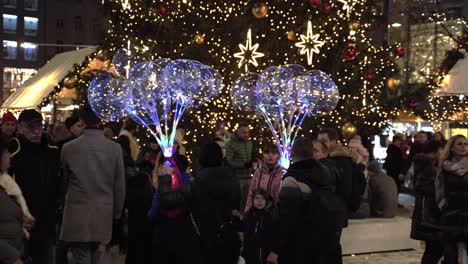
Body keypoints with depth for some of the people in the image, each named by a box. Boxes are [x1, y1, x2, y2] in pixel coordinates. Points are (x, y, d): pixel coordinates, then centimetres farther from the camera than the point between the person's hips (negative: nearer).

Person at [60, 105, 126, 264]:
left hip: (77, 218, -1)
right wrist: (116, 215, 13)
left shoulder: (68, 148, -6)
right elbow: (120, 186, 0)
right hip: (104, 217, 1)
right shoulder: (114, 148, -6)